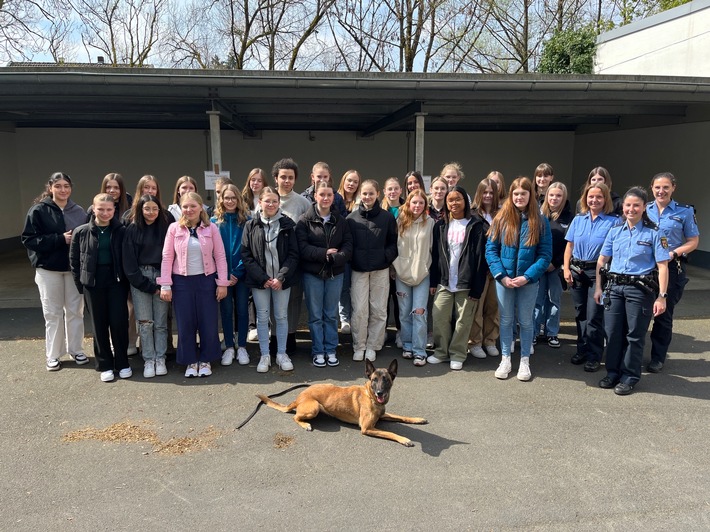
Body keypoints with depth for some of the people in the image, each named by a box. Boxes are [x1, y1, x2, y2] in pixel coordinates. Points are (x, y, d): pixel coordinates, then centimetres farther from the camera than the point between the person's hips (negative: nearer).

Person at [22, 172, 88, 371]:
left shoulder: (79, 212, 2)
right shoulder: (38, 210, -6)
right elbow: (28, 239, -11)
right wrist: (60, 239, -19)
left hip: (75, 268, 2)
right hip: (48, 269, -2)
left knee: (75, 310, 9)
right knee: (53, 313, 7)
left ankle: (75, 349, 24)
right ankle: (52, 355, 19)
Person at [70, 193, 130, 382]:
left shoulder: (121, 231, -2)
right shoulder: (81, 232, -1)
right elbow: (74, 261, 4)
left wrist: (126, 281, -2)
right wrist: (80, 285, 2)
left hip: (116, 283, -1)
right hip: (93, 284, 1)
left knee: (119, 322, -1)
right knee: (99, 325, 8)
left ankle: (122, 363, 15)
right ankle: (104, 365, 19)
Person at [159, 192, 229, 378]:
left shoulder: (211, 228, -1)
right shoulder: (174, 228, -1)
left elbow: (220, 256, -1)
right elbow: (167, 257, -1)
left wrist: (222, 283, -5)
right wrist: (165, 285, -6)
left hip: (206, 280, 0)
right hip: (182, 281, 0)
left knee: (208, 322, 5)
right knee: (185, 323, 6)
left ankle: (206, 360, 22)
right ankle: (191, 361, 21)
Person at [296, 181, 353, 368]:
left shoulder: (340, 220, 4)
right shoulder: (305, 220, -3)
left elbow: (348, 246, -2)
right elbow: (302, 248, -11)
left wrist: (333, 258, -19)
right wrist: (325, 253, -17)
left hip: (335, 273, 2)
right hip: (312, 273, -2)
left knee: (331, 314, 10)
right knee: (315, 315, 6)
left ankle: (331, 350, 21)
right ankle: (318, 352, 16)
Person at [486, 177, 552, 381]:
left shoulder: (540, 221, -4)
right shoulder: (501, 218, -1)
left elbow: (545, 255, -6)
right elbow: (491, 248, -3)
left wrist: (527, 276, -16)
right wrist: (501, 275, -13)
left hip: (529, 280, -1)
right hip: (504, 279, 1)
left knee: (526, 321, 11)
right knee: (506, 320, 10)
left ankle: (525, 361, 24)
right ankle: (505, 359, 22)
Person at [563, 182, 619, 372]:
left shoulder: (613, 221, -5)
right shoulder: (578, 219, 9)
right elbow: (569, 246, 11)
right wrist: (566, 269, 3)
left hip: (599, 273, -4)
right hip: (577, 271, 5)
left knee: (594, 317, -3)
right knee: (580, 314, 13)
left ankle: (594, 357, 9)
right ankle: (582, 350, 27)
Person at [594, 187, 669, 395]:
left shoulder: (654, 233, -4)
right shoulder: (615, 231, 7)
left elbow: (662, 266, -6)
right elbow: (602, 260, 13)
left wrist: (661, 296, -12)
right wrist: (599, 287, 9)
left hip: (640, 289, -3)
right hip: (614, 286, 4)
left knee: (635, 335, 4)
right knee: (612, 331, 7)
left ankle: (629, 377, 18)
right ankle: (613, 372, 23)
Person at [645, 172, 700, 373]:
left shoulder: (684, 212, -2)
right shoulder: (645, 210, 5)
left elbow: (693, 241, 0)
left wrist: (673, 253, -15)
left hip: (671, 268, -2)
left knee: (663, 314, 6)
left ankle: (658, 358, 19)